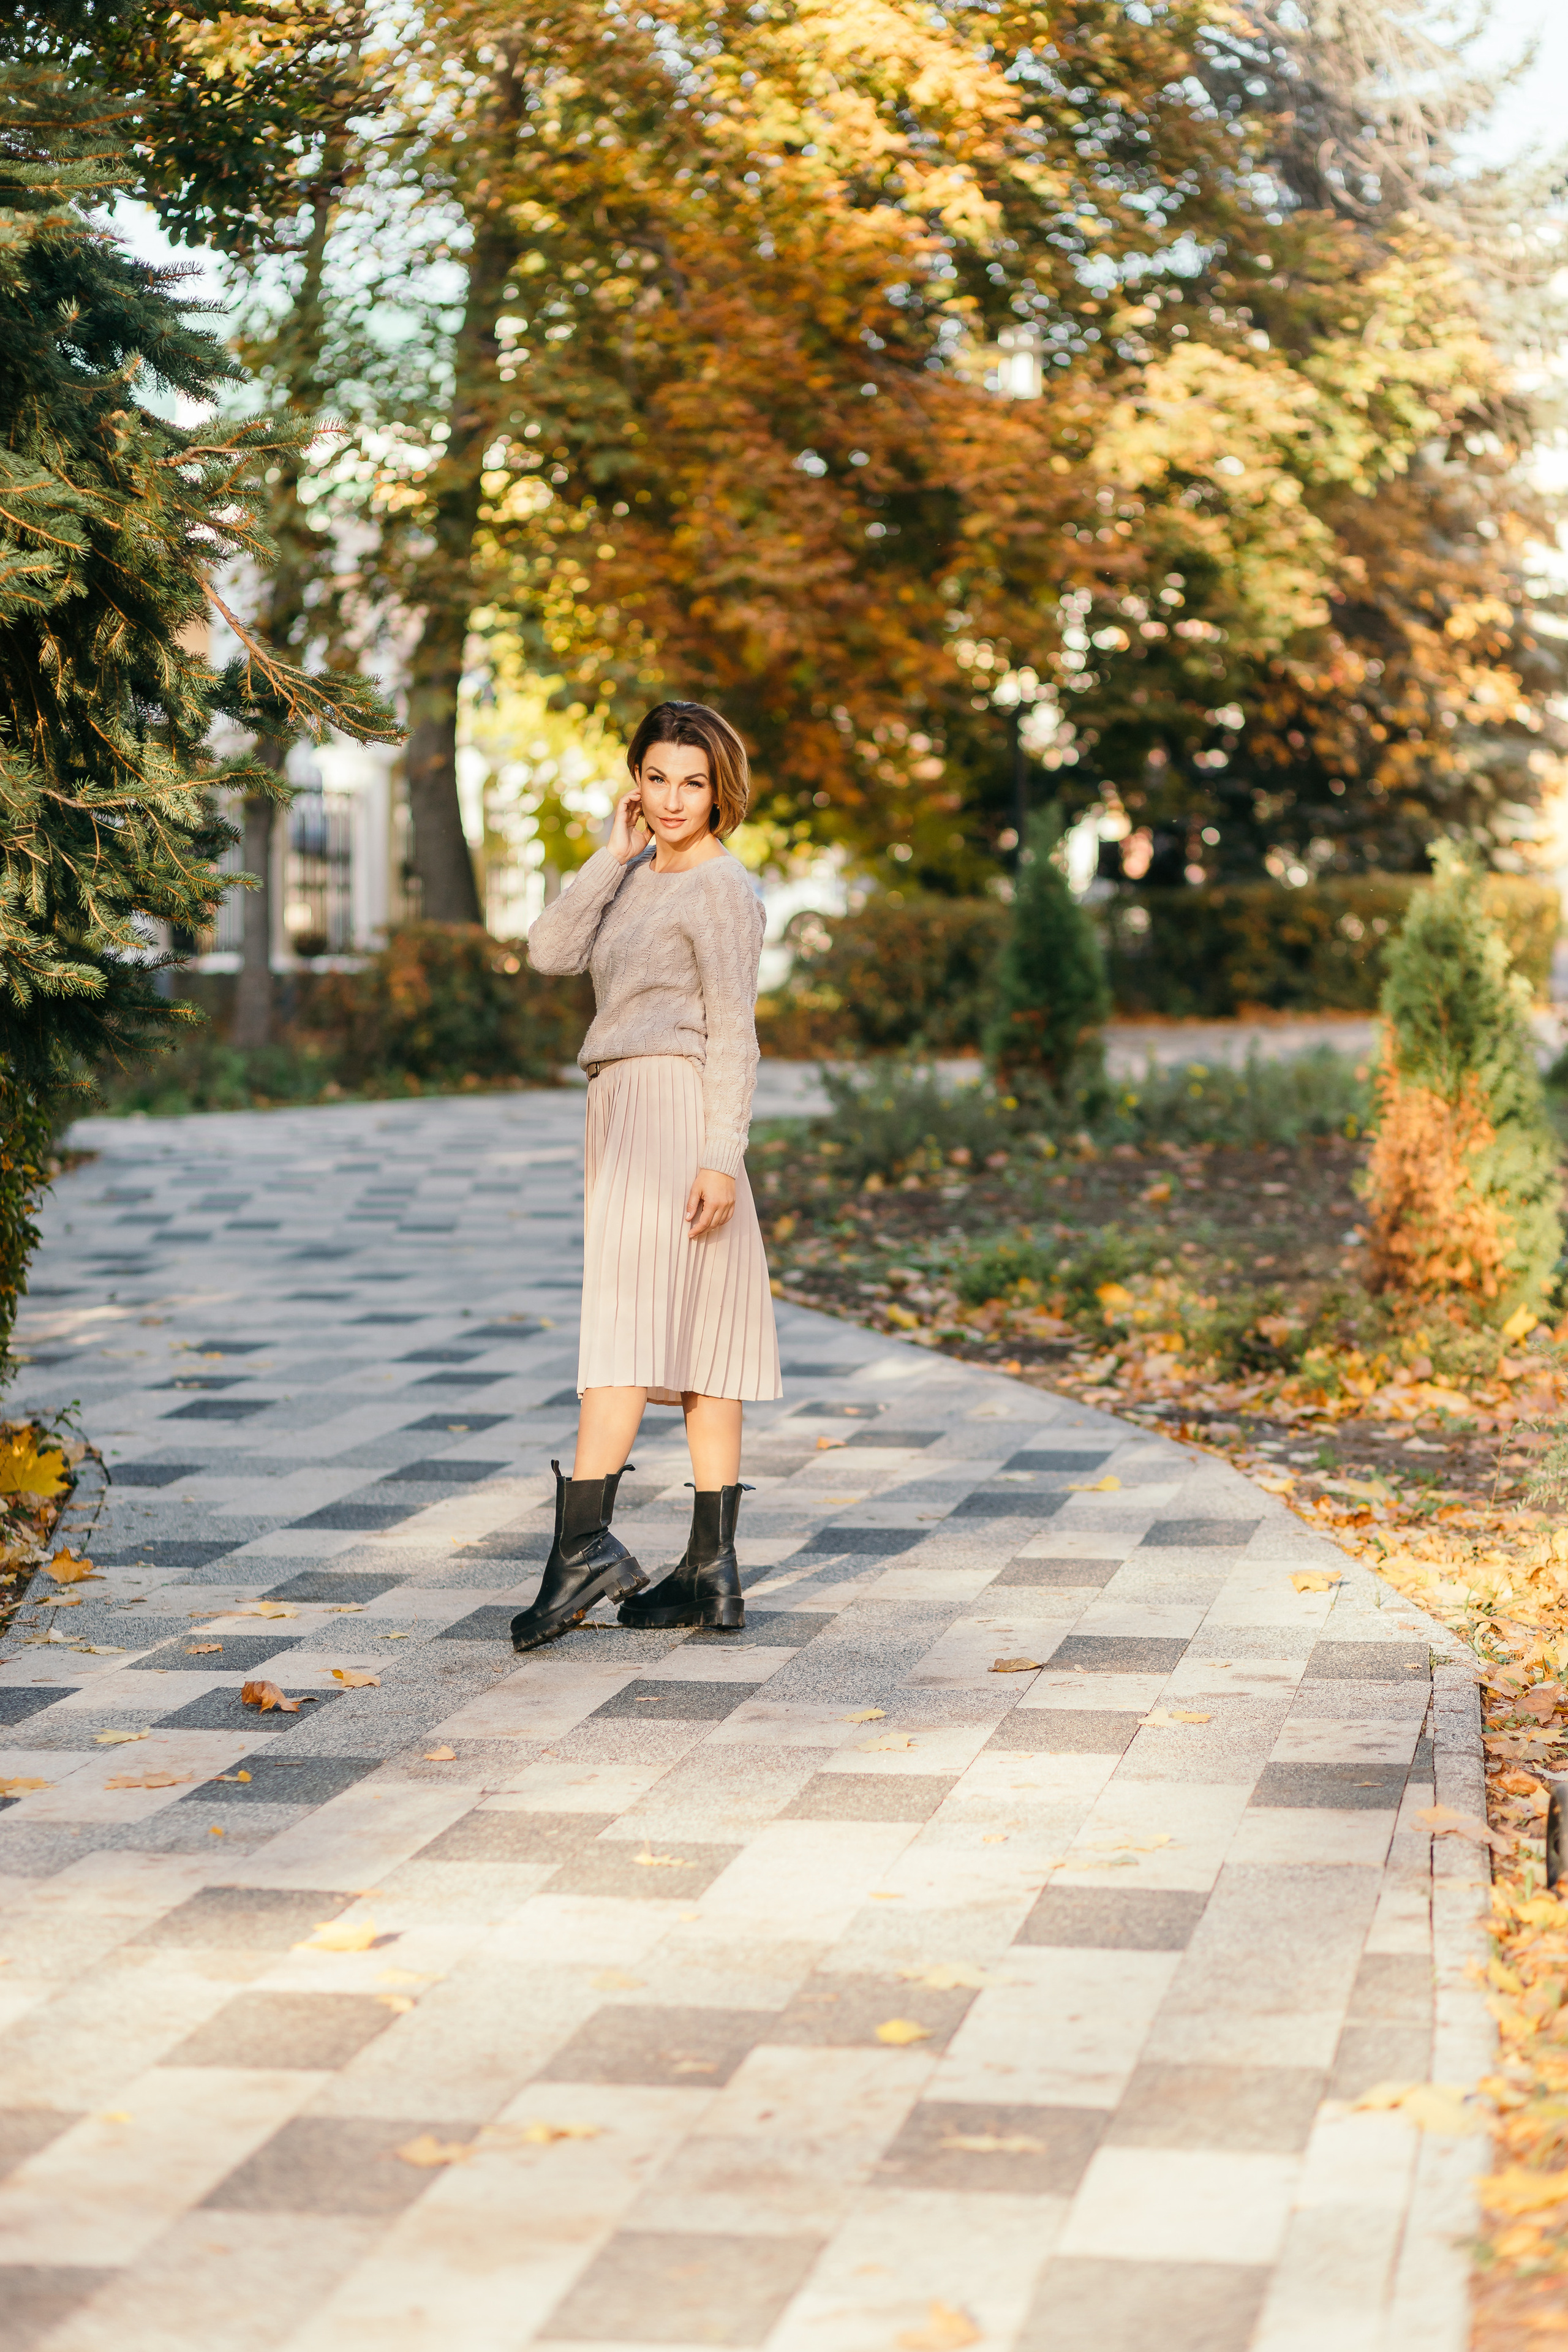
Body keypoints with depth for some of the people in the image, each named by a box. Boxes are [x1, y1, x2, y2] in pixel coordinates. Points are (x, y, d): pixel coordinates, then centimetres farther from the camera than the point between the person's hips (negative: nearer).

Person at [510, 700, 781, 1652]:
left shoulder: (721, 887, -6)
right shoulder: (639, 881, 19)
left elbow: (733, 1032, -12)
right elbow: (552, 950, 6)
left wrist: (720, 1156, -18)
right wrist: (615, 855, 3)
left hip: (673, 1111, -9)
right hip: (625, 1110, 9)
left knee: (624, 1320, -16)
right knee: (695, 1336, 6)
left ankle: (586, 1540, -21)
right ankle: (713, 1572, 8)